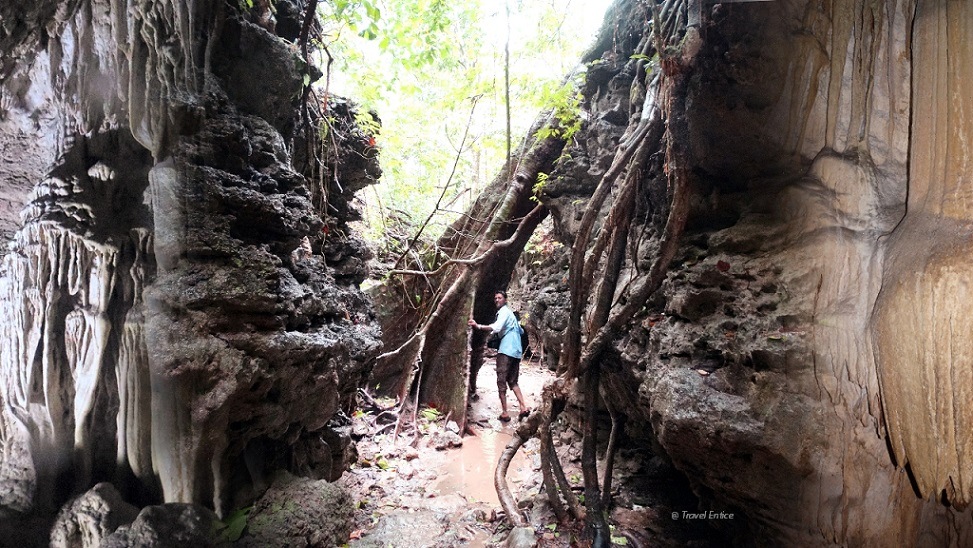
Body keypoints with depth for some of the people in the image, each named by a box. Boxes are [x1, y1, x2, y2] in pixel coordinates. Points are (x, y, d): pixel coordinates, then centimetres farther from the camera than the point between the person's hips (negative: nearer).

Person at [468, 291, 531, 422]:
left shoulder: (504, 311, -6)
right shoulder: (510, 312, 24)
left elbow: (496, 327, -25)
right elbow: (520, 330, 31)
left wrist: (478, 326, -34)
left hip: (506, 350, -9)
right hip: (517, 351, 9)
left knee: (501, 381, -4)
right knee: (513, 381, 15)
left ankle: (504, 413, -2)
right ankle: (524, 407, 4)